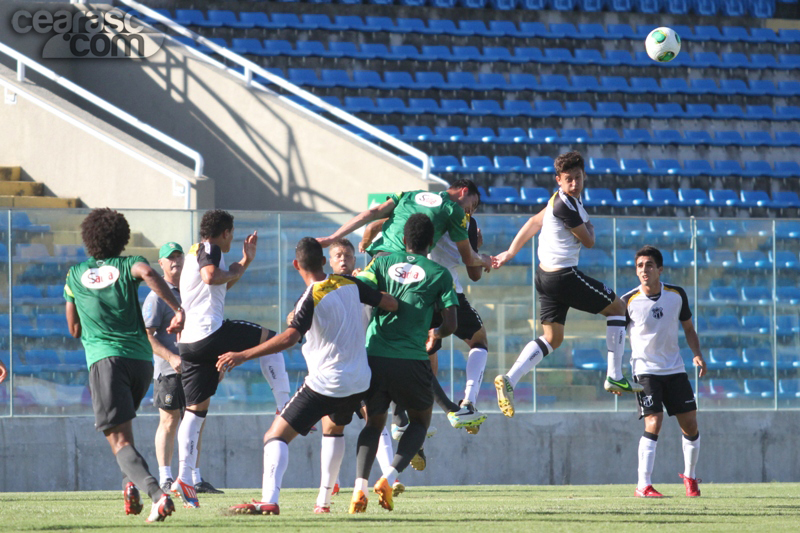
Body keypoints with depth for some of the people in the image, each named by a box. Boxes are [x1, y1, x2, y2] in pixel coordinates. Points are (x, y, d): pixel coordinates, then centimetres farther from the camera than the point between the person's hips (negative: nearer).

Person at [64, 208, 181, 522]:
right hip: (141, 358, 2)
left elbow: (74, 329, 22)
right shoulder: (128, 265, 12)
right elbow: (148, 273, -14)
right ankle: (131, 483, 10)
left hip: (104, 359, -2)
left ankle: (156, 493, -35)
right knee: (122, 424, 30)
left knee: (120, 441, -12)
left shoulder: (75, 275, 17)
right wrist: (178, 310, -20)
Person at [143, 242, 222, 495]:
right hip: (168, 370, -7)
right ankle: (166, 479, -3)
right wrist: (171, 357, -21)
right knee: (169, 422, -7)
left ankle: (195, 479, 13)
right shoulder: (156, 297, -6)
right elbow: (147, 336, -12)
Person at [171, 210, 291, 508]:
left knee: (196, 408, 7)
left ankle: (185, 478, -1)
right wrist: (234, 272, -5)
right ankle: (285, 409, 8)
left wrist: (246, 261, 36)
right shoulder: (209, 249, -3)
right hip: (210, 332, -9)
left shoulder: (196, 253, 27)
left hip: (189, 342, 9)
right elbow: (211, 276, -24)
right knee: (271, 340, 10)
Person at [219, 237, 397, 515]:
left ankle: (269, 501, -26)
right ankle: (324, 501, 32)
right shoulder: (350, 284, 2)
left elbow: (289, 338, -28)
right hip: (358, 382, 7)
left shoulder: (311, 299, -15)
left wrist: (242, 356, -28)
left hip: (325, 383, -7)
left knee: (276, 437, -7)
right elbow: (391, 303, 10)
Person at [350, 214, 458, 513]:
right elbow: (450, 324, 3)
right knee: (420, 421, 20)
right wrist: (436, 335, 25)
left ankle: (359, 486, -3)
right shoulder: (439, 274, 7)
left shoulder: (382, 263, 11)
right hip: (411, 361, -2)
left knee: (374, 423, 19)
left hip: (373, 356, 2)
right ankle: (388, 478, -2)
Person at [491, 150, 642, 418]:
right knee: (618, 307, 6)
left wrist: (510, 253, 29)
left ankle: (509, 379, -4)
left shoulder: (569, 200, 10)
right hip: (563, 275, -10)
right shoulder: (565, 206, -21)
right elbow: (588, 241, -12)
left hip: (546, 275, 10)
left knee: (552, 338, 12)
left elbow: (534, 222, 22)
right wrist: (589, 226, 11)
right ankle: (614, 377, 9)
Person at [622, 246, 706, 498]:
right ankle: (643, 485, -15)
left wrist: (697, 354, -5)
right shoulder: (629, 302, -10)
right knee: (653, 423, -19)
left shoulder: (677, 295, -1)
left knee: (690, 425, 4)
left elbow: (688, 328, 12)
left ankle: (690, 476, 28)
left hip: (675, 370, 4)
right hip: (645, 370, -4)